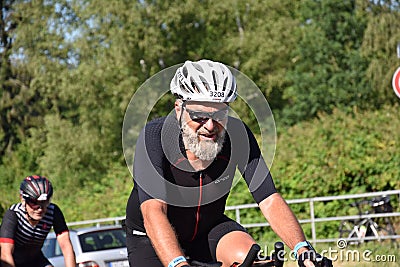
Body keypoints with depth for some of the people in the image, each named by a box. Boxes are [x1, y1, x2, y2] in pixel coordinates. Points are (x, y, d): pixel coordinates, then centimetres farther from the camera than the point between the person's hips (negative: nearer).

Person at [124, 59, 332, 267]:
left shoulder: (237, 135, -19)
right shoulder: (154, 136, -28)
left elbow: (270, 201, -24)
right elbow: (153, 212, -39)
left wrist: (303, 250, -39)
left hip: (209, 230, 2)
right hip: (151, 239, -2)